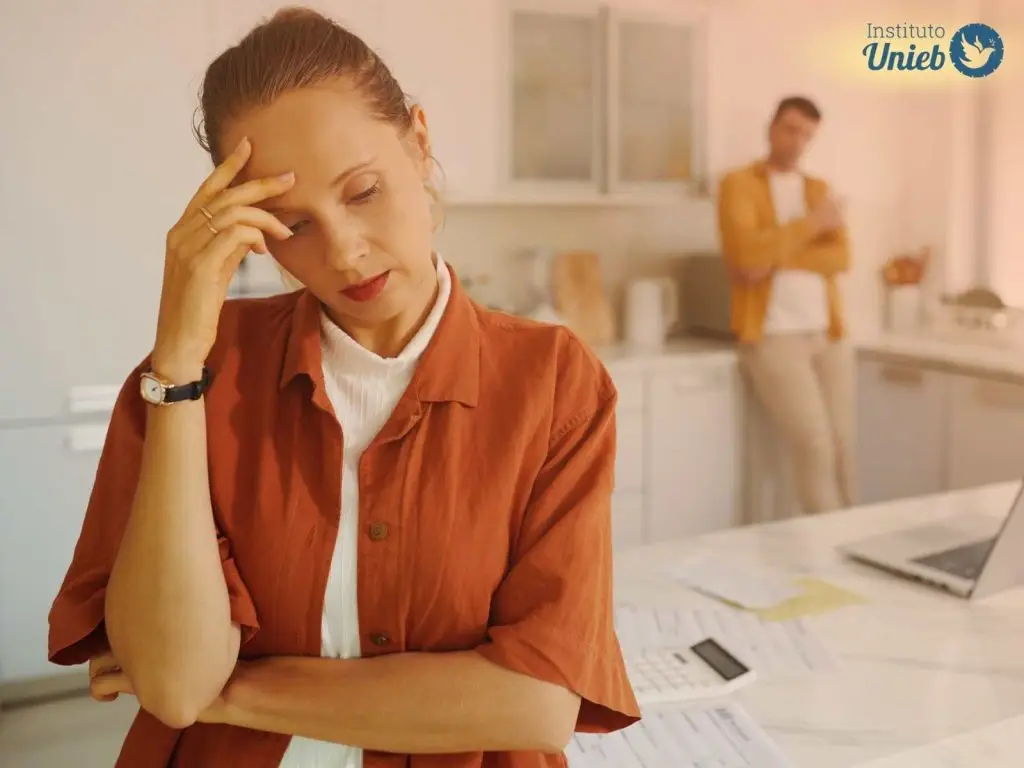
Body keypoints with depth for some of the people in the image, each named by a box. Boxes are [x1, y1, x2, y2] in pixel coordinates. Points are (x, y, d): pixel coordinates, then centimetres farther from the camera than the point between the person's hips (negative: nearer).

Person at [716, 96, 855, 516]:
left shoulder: (819, 189, 18)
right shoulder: (739, 184, 2)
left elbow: (840, 257, 2)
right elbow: (746, 255, -15)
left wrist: (777, 258, -11)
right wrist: (813, 222, -8)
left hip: (829, 334, 5)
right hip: (773, 336, -5)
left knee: (842, 445, 0)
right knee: (815, 444, -13)